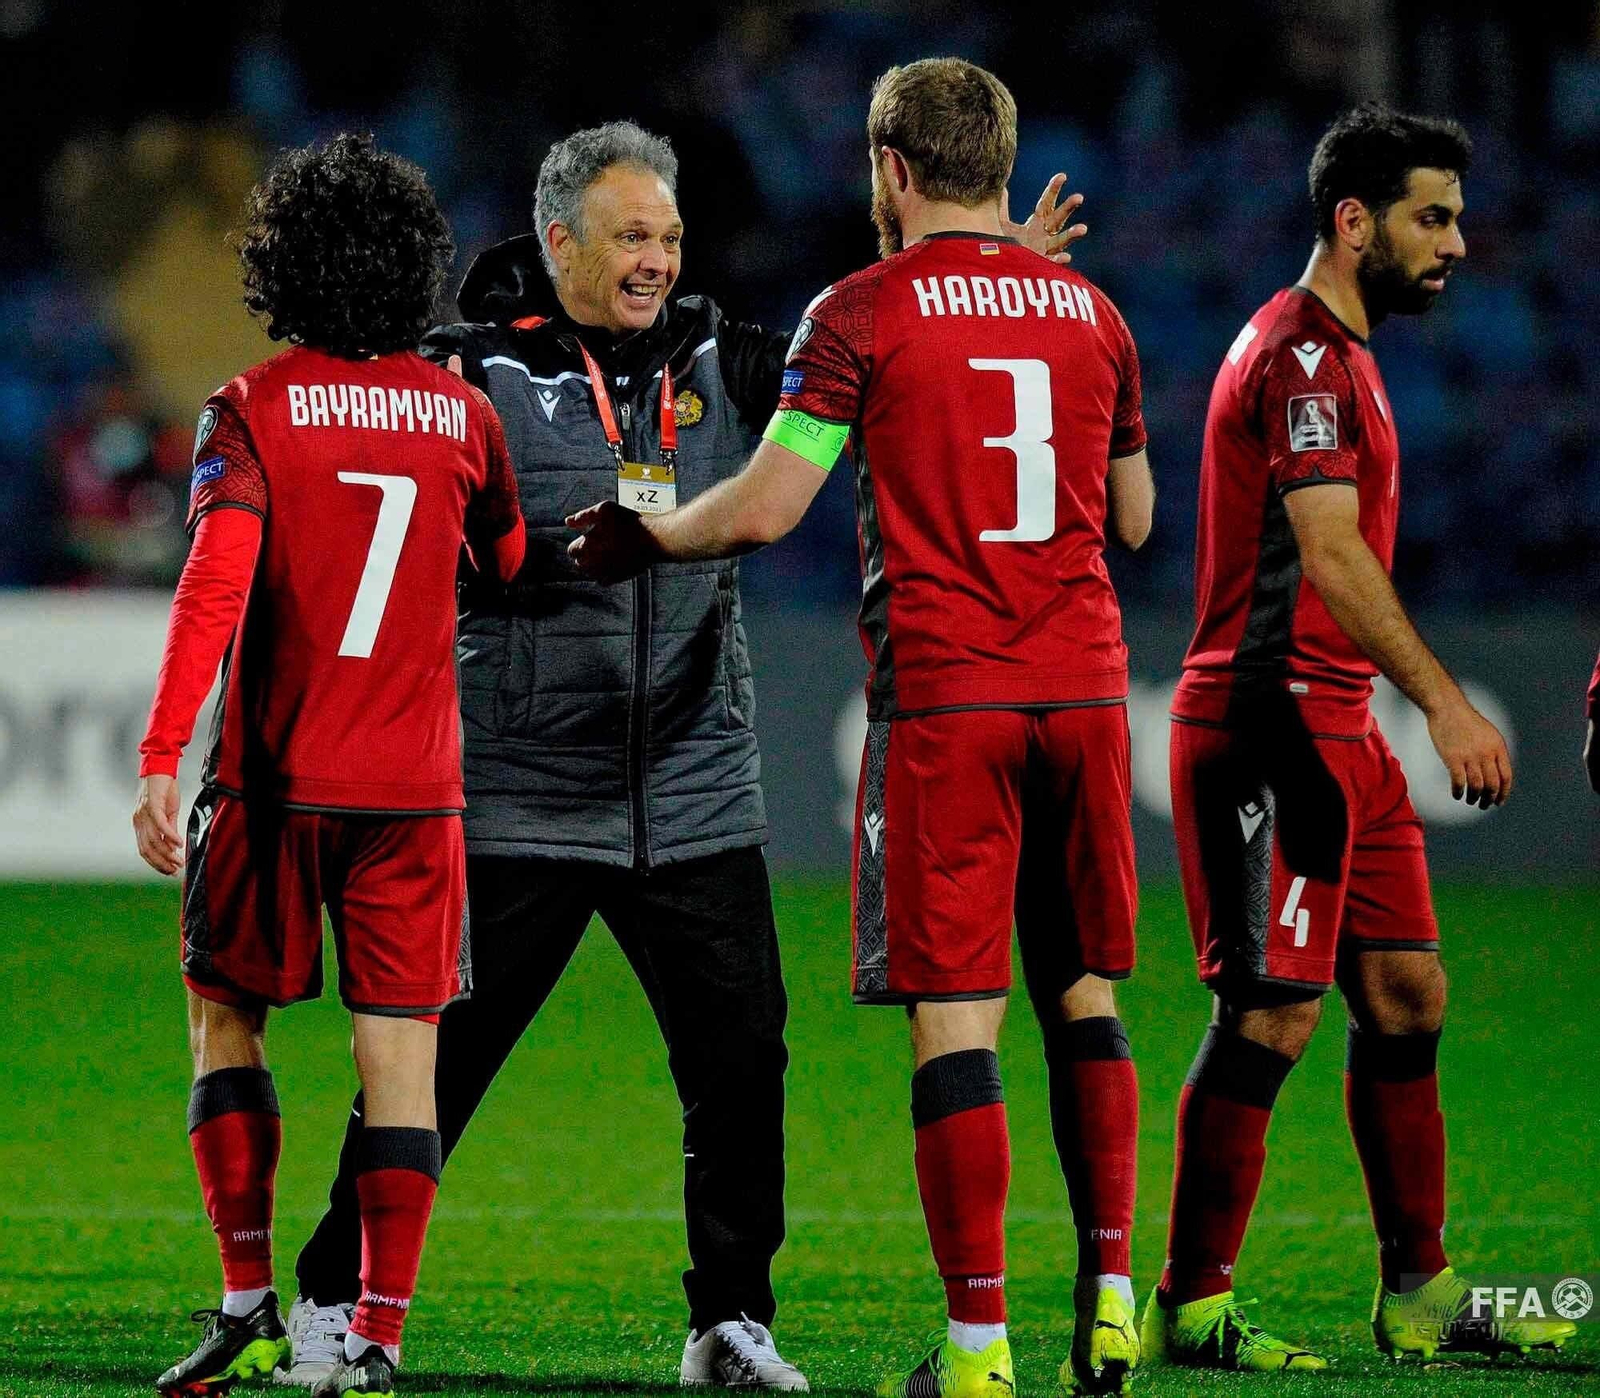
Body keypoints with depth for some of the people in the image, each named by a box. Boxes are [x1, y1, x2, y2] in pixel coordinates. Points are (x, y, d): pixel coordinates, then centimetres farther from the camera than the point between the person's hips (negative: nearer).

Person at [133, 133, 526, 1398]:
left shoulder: (253, 410, -6)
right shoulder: (464, 414, 3)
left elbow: (214, 586, -17)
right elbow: (515, 569, 16)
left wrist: (161, 757, -19)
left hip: (276, 774, -2)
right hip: (415, 779, 2)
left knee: (226, 1019, 15)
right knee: (400, 1054, 1)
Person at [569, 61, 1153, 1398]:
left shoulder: (864, 313, -4)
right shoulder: (1091, 310, 10)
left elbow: (764, 509, -8)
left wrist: (638, 536, 10)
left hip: (943, 697, -4)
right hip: (1084, 685, 4)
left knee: (955, 1014, -4)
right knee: (1083, 994, 14)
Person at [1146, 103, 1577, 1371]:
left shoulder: (1341, 353, 19)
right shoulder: (1300, 355, -14)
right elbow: (1331, 555, -24)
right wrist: (1445, 701, -30)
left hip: (1340, 731, 10)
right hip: (1270, 729, -10)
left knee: (1407, 996, 10)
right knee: (1272, 1017, -9)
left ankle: (1418, 1293, 15)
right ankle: (1190, 1309, -4)